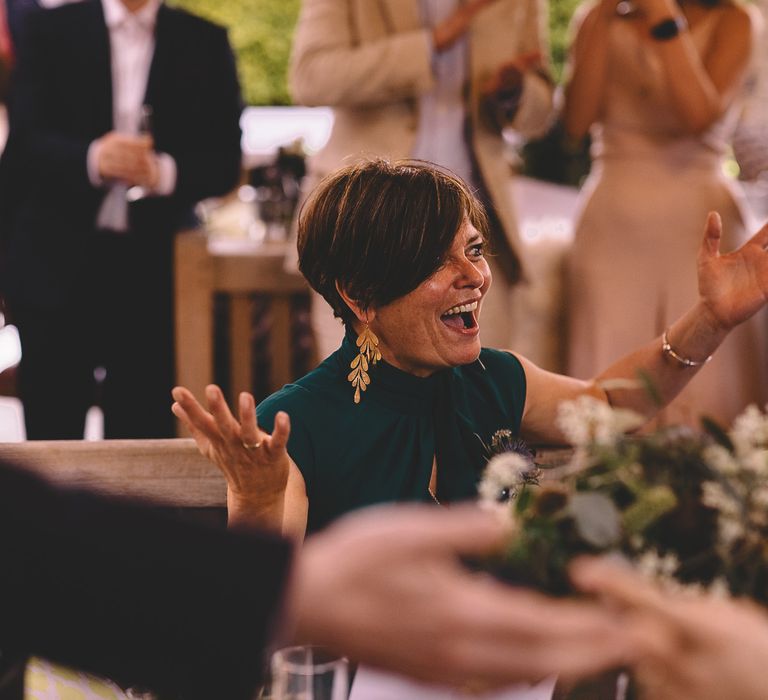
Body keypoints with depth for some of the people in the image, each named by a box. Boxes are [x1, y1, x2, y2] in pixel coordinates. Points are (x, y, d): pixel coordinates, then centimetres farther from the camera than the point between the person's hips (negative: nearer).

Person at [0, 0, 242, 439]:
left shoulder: (206, 43, 9)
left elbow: (225, 162, 3)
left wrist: (165, 172, -17)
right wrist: (91, 159, -22)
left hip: (156, 270, 0)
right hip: (57, 266, 0)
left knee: (143, 435, 0)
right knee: (52, 436, 1)